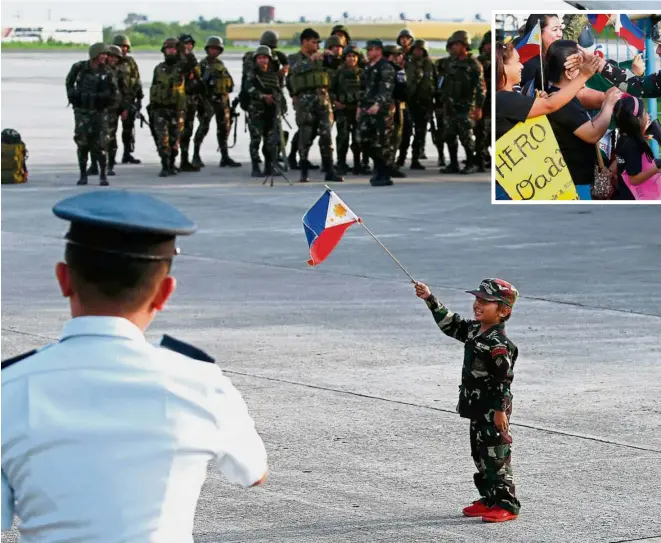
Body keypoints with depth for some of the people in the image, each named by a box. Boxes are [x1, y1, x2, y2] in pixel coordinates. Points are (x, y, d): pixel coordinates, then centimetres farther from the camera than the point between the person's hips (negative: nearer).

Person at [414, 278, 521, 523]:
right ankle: (489, 499, 25)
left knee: (496, 456, -5)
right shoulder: (473, 330, 8)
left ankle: (506, 504, 1)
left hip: (494, 412, -10)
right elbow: (450, 323, 21)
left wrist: (500, 410, -22)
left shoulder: (499, 344, -20)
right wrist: (430, 299, 15)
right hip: (477, 409, 10)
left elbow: (504, 379, -22)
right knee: (480, 454, 16)